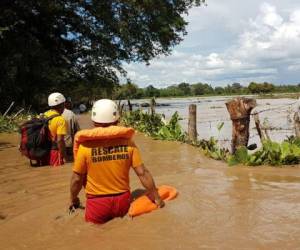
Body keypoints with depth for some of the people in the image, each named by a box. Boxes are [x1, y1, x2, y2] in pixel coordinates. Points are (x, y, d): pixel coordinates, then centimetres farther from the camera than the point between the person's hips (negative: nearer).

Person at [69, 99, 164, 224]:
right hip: (123, 200, 3)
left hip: (97, 202, -2)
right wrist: (157, 198, 5)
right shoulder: (127, 142, -8)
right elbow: (142, 173, -6)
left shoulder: (86, 145, -13)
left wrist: (73, 199, 14)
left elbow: (77, 178, -4)